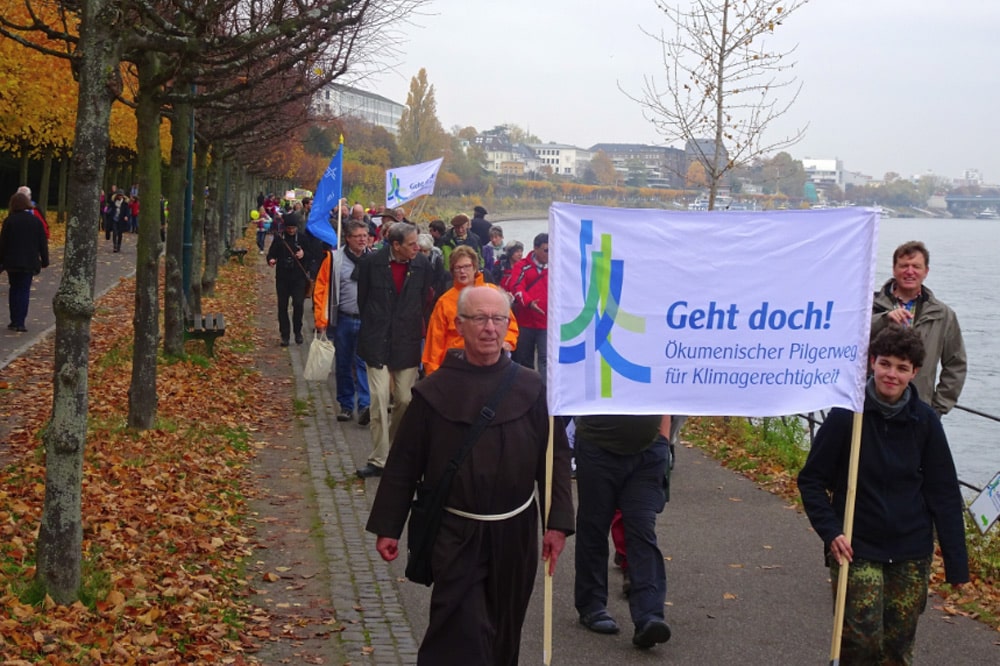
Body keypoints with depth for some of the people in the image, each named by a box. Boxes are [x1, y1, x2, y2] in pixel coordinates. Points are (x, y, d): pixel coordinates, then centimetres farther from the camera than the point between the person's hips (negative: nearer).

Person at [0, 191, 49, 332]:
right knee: (24, 291, 2)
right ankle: (20, 322, -5)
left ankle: (14, 321, 13)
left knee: (14, 289, 14)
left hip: (12, 261, 0)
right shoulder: (36, 221, -2)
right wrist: (44, 261, 9)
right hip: (29, 262, 0)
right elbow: (43, 243, 1)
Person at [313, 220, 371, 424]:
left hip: (367, 321, -1)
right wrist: (321, 321, -4)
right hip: (343, 320, 1)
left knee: (363, 363, -8)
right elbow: (321, 290, 0)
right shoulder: (334, 259, -1)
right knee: (343, 364, 12)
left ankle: (365, 405, -11)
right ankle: (346, 405, 24)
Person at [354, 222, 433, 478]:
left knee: (405, 400, 5)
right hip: (378, 342, -2)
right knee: (379, 399, -7)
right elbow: (362, 298, 6)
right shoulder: (372, 263, -7)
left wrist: (417, 328, 7)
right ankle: (378, 459, -1)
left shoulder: (422, 265, -3)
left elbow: (426, 301, 8)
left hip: (407, 342, 2)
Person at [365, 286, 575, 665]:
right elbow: (403, 464, 0)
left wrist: (558, 523, -7)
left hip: (515, 534, 3)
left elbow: (556, 457, 0)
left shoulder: (531, 389, -1)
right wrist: (387, 528, 0)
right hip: (455, 534, -2)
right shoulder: (434, 392, -4)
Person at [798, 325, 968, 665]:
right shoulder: (846, 416, -9)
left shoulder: (924, 421, -2)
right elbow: (811, 480, -2)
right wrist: (830, 532, -15)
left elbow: (944, 493, 3)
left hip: (911, 554, 3)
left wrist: (956, 561, 1)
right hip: (856, 548, -3)